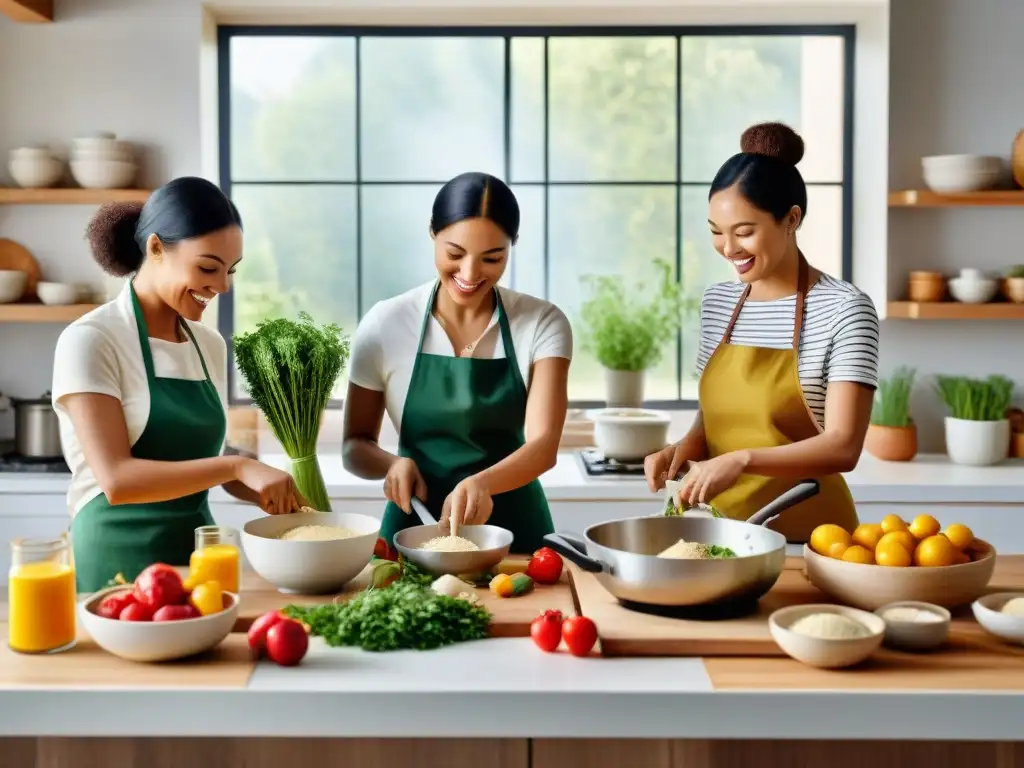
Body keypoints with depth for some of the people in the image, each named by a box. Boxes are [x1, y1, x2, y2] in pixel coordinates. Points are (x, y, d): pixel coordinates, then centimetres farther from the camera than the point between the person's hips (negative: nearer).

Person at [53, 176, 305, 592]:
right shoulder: (90, 341, -13)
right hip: (119, 564, -6)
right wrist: (237, 466, -27)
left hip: (197, 554, 6)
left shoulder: (210, 345, 6)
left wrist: (269, 495, -2)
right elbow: (117, 479, -21)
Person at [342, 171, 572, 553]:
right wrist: (393, 463, -16)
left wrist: (483, 483, -33)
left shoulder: (542, 324, -4)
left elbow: (543, 445, -14)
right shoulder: (384, 325, -3)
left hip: (513, 531, 0)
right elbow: (356, 446, 5)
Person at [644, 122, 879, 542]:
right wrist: (680, 450, -6)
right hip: (721, 528, 5)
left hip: (806, 535, -4)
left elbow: (842, 447, -17)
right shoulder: (716, 303, 6)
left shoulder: (843, 309, -11)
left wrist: (742, 460, -29)